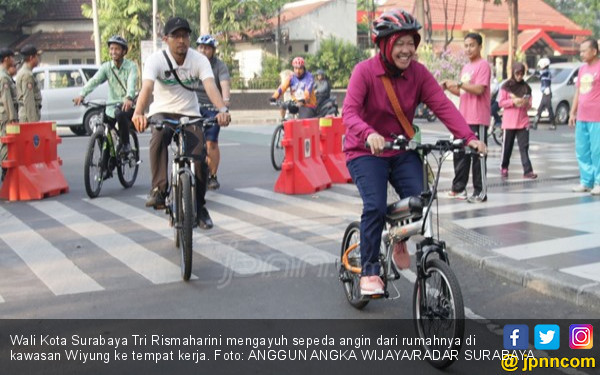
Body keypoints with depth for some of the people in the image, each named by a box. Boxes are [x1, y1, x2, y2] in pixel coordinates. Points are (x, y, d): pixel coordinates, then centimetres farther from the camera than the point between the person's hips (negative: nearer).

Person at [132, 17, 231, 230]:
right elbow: (147, 87, -33)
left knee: (200, 158, -16)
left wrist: (222, 109, -49)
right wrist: (138, 113, -53)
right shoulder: (156, 60, -16)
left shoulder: (199, 60, -11)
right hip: (162, 112, -2)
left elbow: (210, 85, -28)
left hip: (190, 114, 2)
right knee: (160, 135, -37)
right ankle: (159, 189, -29)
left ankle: (199, 206, 7)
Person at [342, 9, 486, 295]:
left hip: (402, 151, 4)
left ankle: (400, 243, 20)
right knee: (375, 206, -24)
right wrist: (369, 134, -48)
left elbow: (443, 106, -14)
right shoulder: (365, 71, -15)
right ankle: (369, 271, -4)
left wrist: (469, 137, -29)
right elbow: (349, 112, -27)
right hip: (366, 151, -3)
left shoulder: (418, 73, -4)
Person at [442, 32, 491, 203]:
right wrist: (449, 87, 7)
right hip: (463, 118, 9)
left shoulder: (483, 65, -7)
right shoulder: (466, 67, 19)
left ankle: (480, 192, 0)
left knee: (477, 155, -5)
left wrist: (459, 83, -17)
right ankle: (459, 189, 19)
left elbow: (479, 89, -18)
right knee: (460, 154, 11)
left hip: (478, 120, -8)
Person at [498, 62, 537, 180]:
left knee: (524, 146, -4)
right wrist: (513, 101, -17)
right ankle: (504, 168, 23)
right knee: (507, 146, 6)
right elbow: (501, 102, -3)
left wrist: (526, 103, -12)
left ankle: (527, 171, -9)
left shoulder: (526, 87, 9)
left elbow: (530, 105, 11)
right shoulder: (506, 86, 1)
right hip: (509, 122, -2)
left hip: (523, 122, 2)